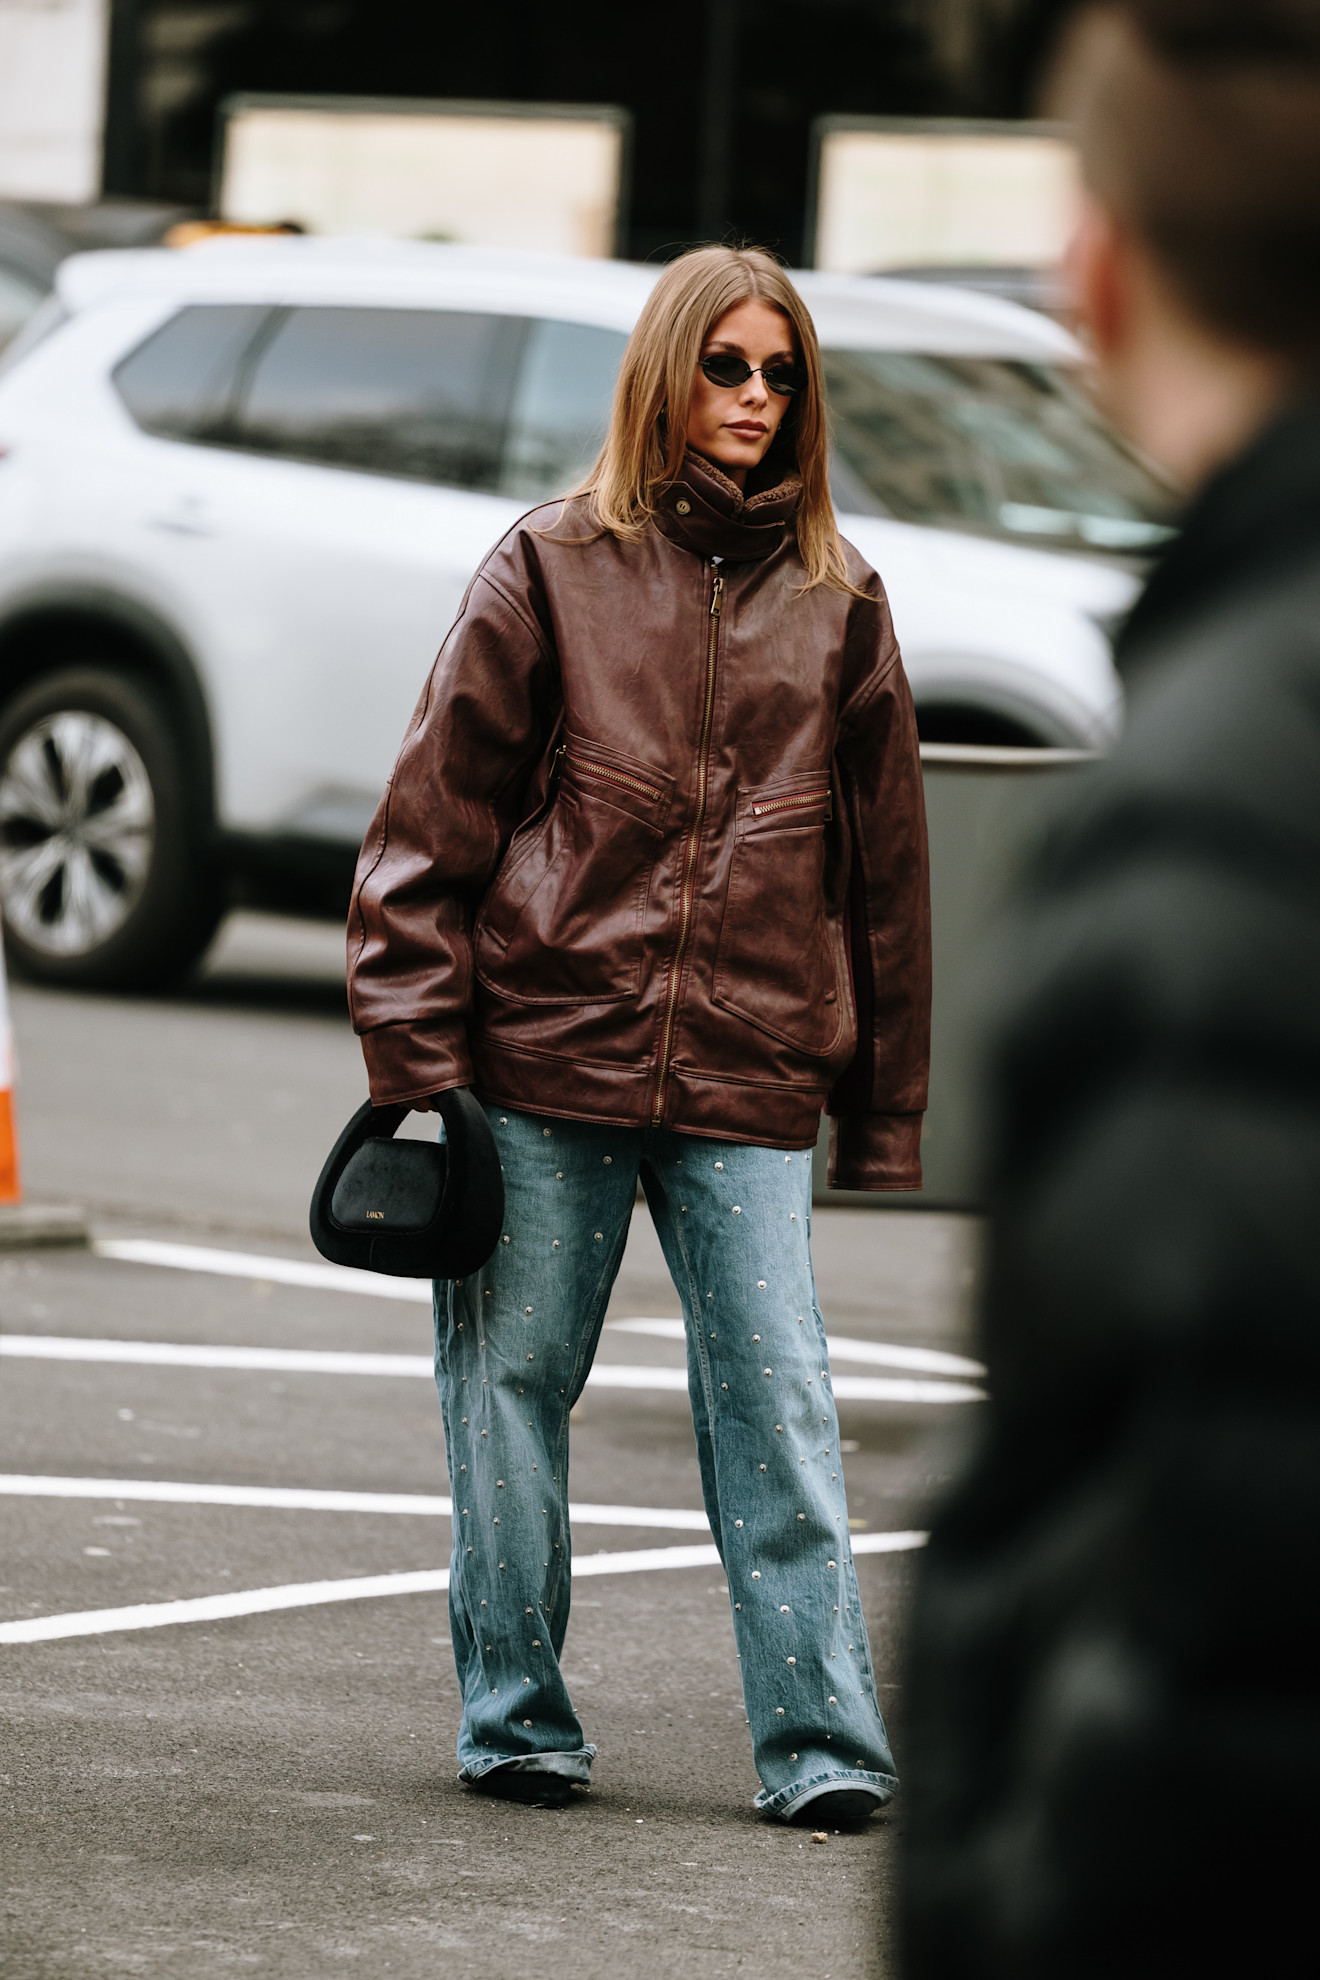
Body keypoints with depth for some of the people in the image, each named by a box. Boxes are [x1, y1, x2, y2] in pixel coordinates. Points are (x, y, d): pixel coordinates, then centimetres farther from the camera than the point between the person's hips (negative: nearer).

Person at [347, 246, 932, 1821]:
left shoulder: (835, 601, 9)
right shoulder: (555, 570, 3)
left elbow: (885, 856, 13)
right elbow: (439, 810, 2)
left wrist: (884, 1106, 11)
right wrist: (414, 1046, -3)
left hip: (751, 1085, 1)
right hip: (545, 1057, -1)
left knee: (779, 1404, -4)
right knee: (511, 1389, 5)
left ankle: (822, 1743, -3)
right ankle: (517, 1721, 16)